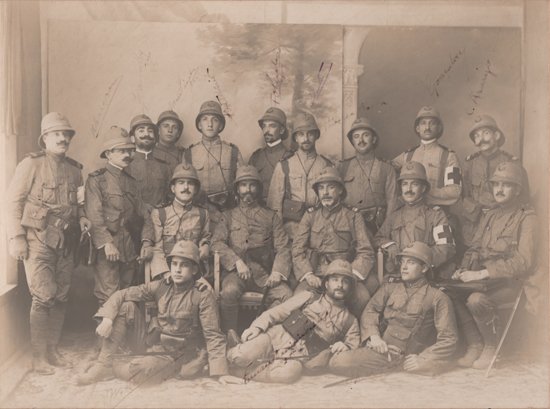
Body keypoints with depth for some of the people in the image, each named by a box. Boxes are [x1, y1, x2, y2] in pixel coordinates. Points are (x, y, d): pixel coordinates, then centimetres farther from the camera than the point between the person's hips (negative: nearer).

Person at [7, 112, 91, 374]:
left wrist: (82, 217, 1)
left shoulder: (74, 170, 12)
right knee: (44, 297, -8)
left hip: (65, 243, 5)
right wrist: (16, 238, -13)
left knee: (61, 297, 8)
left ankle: (52, 350, 21)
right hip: (38, 241, -5)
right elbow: (14, 202, -6)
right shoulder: (31, 164, -4)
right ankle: (39, 357, 4)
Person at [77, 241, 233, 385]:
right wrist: (107, 318, -19)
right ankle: (104, 362, -9)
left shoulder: (203, 295, -15)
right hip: (162, 347, 5)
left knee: (134, 371, -30)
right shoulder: (160, 287, -1)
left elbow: (213, 336, -18)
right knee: (126, 306, -11)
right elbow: (122, 294, -1)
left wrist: (219, 374, -25)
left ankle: (112, 367, 4)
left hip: (188, 356, -5)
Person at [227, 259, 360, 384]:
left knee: (290, 373, -36)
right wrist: (257, 326, -8)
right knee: (242, 357, -30)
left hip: (300, 359, 1)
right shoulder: (308, 297, 15)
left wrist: (345, 347, -11)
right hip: (276, 339, 0)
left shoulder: (350, 321, 17)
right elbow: (277, 312, 9)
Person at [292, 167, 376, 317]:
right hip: (315, 273, 0)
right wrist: (308, 275, -10)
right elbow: (297, 250, 7)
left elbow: (366, 253, 4)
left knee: (362, 297, -29)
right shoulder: (310, 216, 15)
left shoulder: (353, 217, 12)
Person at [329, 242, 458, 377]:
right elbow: (370, 311, 8)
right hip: (382, 350, 1)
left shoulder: (437, 298, 6)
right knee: (337, 363, -17)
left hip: (409, 358, -1)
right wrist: (374, 335, -11)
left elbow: (448, 339, 1)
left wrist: (422, 359, -9)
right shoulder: (389, 288, 19)